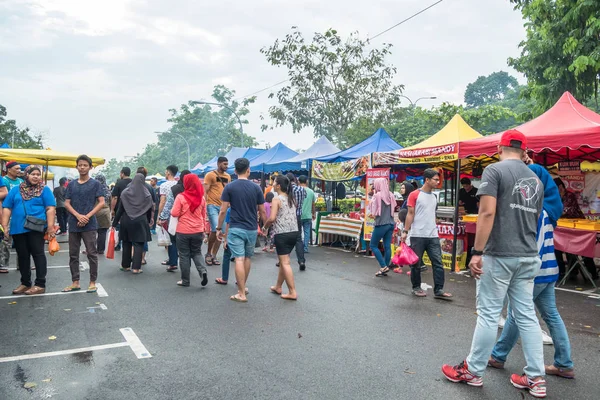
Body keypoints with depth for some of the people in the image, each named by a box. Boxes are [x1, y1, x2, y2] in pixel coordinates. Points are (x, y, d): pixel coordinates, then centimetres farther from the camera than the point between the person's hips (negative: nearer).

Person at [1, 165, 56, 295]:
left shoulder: (44, 190, 3)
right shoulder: (15, 190, 13)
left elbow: (50, 209, -5)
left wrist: (50, 227, -13)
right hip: (18, 228, 4)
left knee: (38, 254, -2)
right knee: (22, 256, 11)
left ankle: (40, 284, 3)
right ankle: (25, 283, 23)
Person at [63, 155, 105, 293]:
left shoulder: (95, 184, 1)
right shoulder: (71, 184, 11)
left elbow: (101, 202, -5)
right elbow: (67, 203, 6)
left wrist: (87, 216, -14)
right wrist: (78, 215, -11)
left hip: (89, 225, -4)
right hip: (73, 224, 4)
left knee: (92, 254, -1)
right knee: (73, 254, 9)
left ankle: (92, 282, 8)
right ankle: (75, 282, 18)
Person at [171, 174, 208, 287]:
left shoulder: (181, 197, -12)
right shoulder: (201, 198, 1)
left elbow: (174, 214, -12)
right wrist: (204, 228, 19)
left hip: (183, 231, -3)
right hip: (198, 231, 3)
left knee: (184, 255, 9)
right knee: (197, 253, 17)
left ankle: (185, 280, 15)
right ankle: (203, 271, -6)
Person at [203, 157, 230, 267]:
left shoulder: (228, 176, 12)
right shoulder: (210, 175, -4)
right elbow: (205, 191, -7)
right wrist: (205, 206, -15)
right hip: (212, 206, -6)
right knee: (215, 229, -17)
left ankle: (214, 256, 17)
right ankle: (208, 253, 5)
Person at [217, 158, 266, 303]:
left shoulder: (229, 187, -5)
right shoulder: (256, 188, 0)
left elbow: (223, 211, -6)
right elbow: (262, 211, 2)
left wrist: (219, 228, 4)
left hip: (236, 228, -2)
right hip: (252, 229, 3)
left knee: (239, 259, -4)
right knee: (248, 258, 18)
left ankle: (241, 294, -4)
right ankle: (243, 286, 34)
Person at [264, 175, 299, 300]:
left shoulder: (277, 199, -9)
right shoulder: (291, 199, 13)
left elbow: (272, 218, -18)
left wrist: (265, 226, 1)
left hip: (282, 234, -7)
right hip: (294, 232, 8)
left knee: (285, 263, -3)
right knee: (283, 261, 18)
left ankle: (292, 292, -3)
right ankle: (278, 287, 29)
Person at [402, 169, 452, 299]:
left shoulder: (434, 196, 13)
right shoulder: (415, 195, -6)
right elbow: (410, 214, -7)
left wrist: (435, 228, 17)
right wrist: (405, 231, -13)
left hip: (433, 236, 6)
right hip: (417, 235, -5)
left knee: (438, 263, 1)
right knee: (415, 263, 5)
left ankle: (438, 290, 5)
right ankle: (416, 288, 19)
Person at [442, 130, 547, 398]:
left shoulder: (494, 170, -7)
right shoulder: (535, 179, 14)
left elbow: (487, 212, -18)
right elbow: (535, 218, 21)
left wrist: (477, 252, -17)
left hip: (499, 254, -6)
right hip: (529, 256, 7)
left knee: (489, 313, 1)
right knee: (527, 315, 12)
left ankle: (473, 371, 14)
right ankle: (536, 378, 17)